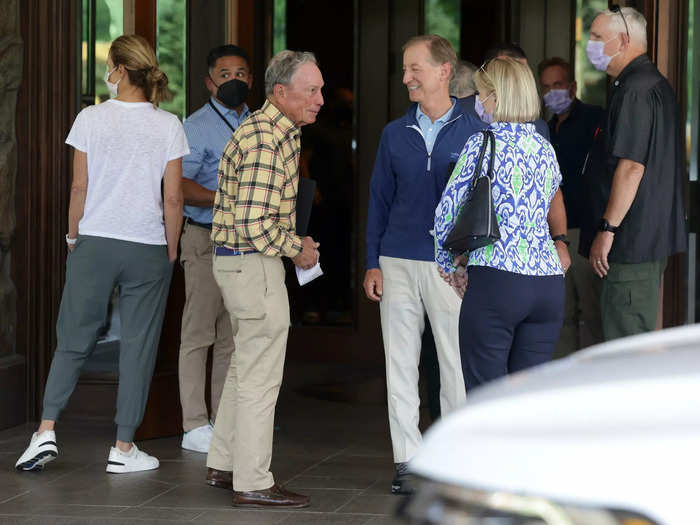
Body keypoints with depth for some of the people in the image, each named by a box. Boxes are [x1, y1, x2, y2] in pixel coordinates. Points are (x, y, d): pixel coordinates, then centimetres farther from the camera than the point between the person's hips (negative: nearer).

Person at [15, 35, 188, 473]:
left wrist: (74, 238, 11)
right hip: (148, 248, 0)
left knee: (74, 339, 10)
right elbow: (173, 198, -3)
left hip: (95, 244, 1)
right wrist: (171, 252, 7)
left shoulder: (92, 118, -3)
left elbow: (80, 187, -2)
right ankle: (124, 448, 8)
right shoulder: (169, 126, -2)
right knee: (138, 346, 6)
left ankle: (47, 429, 0)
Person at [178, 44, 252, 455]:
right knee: (200, 334, -5)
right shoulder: (197, 127, -5)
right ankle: (195, 426, -3)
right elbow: (179, 185, -14)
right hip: (206, 239, -7)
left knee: (234, 337, 9)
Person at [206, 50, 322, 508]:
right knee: (260, 376, -4)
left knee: (246, 366, 20)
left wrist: (295, 243, 14)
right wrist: (297, 250, -12)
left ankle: (225, 463, 30)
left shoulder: (280, 131, 13)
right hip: (253, 263, -11)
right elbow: (255, 223, -27)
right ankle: (253, 484, 3)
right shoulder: (265, 140, -21)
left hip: (240, 260, 11)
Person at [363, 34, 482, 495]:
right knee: (400, 365, 4)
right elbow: (380, 199, 12)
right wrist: (373, 262, 5)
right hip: (397, 262, 3)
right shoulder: (395, 134, 10)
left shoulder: (475, 132, 1)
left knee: (456, 365, 0)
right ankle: (408, 461, 11)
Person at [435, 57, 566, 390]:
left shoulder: (482, 144, -4)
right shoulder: (545, 149, 14)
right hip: (549, 284, 6)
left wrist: (447, 264, 16)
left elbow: (447, 211, -1)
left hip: (495, 283, -6)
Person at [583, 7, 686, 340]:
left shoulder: (635, 91, -16)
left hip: (634, 243, -11)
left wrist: (607, 230, -21)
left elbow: (631, 167, -23)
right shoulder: (655, 85, 18)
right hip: (654, 237, 11)